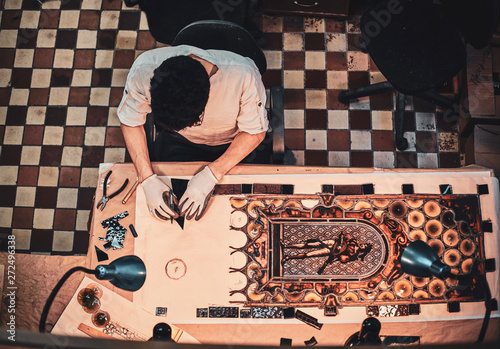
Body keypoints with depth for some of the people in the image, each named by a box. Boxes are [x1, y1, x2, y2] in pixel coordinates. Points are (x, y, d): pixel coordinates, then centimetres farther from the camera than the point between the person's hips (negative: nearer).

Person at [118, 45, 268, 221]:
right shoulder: (143, 69, -32)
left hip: (236, 142, -1)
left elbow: (255, 132, -22)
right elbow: (130, 122, -14)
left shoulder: (243, 76, -38)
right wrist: (147, 179, -24)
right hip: (181, 142, 2)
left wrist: (212, 174, -29)